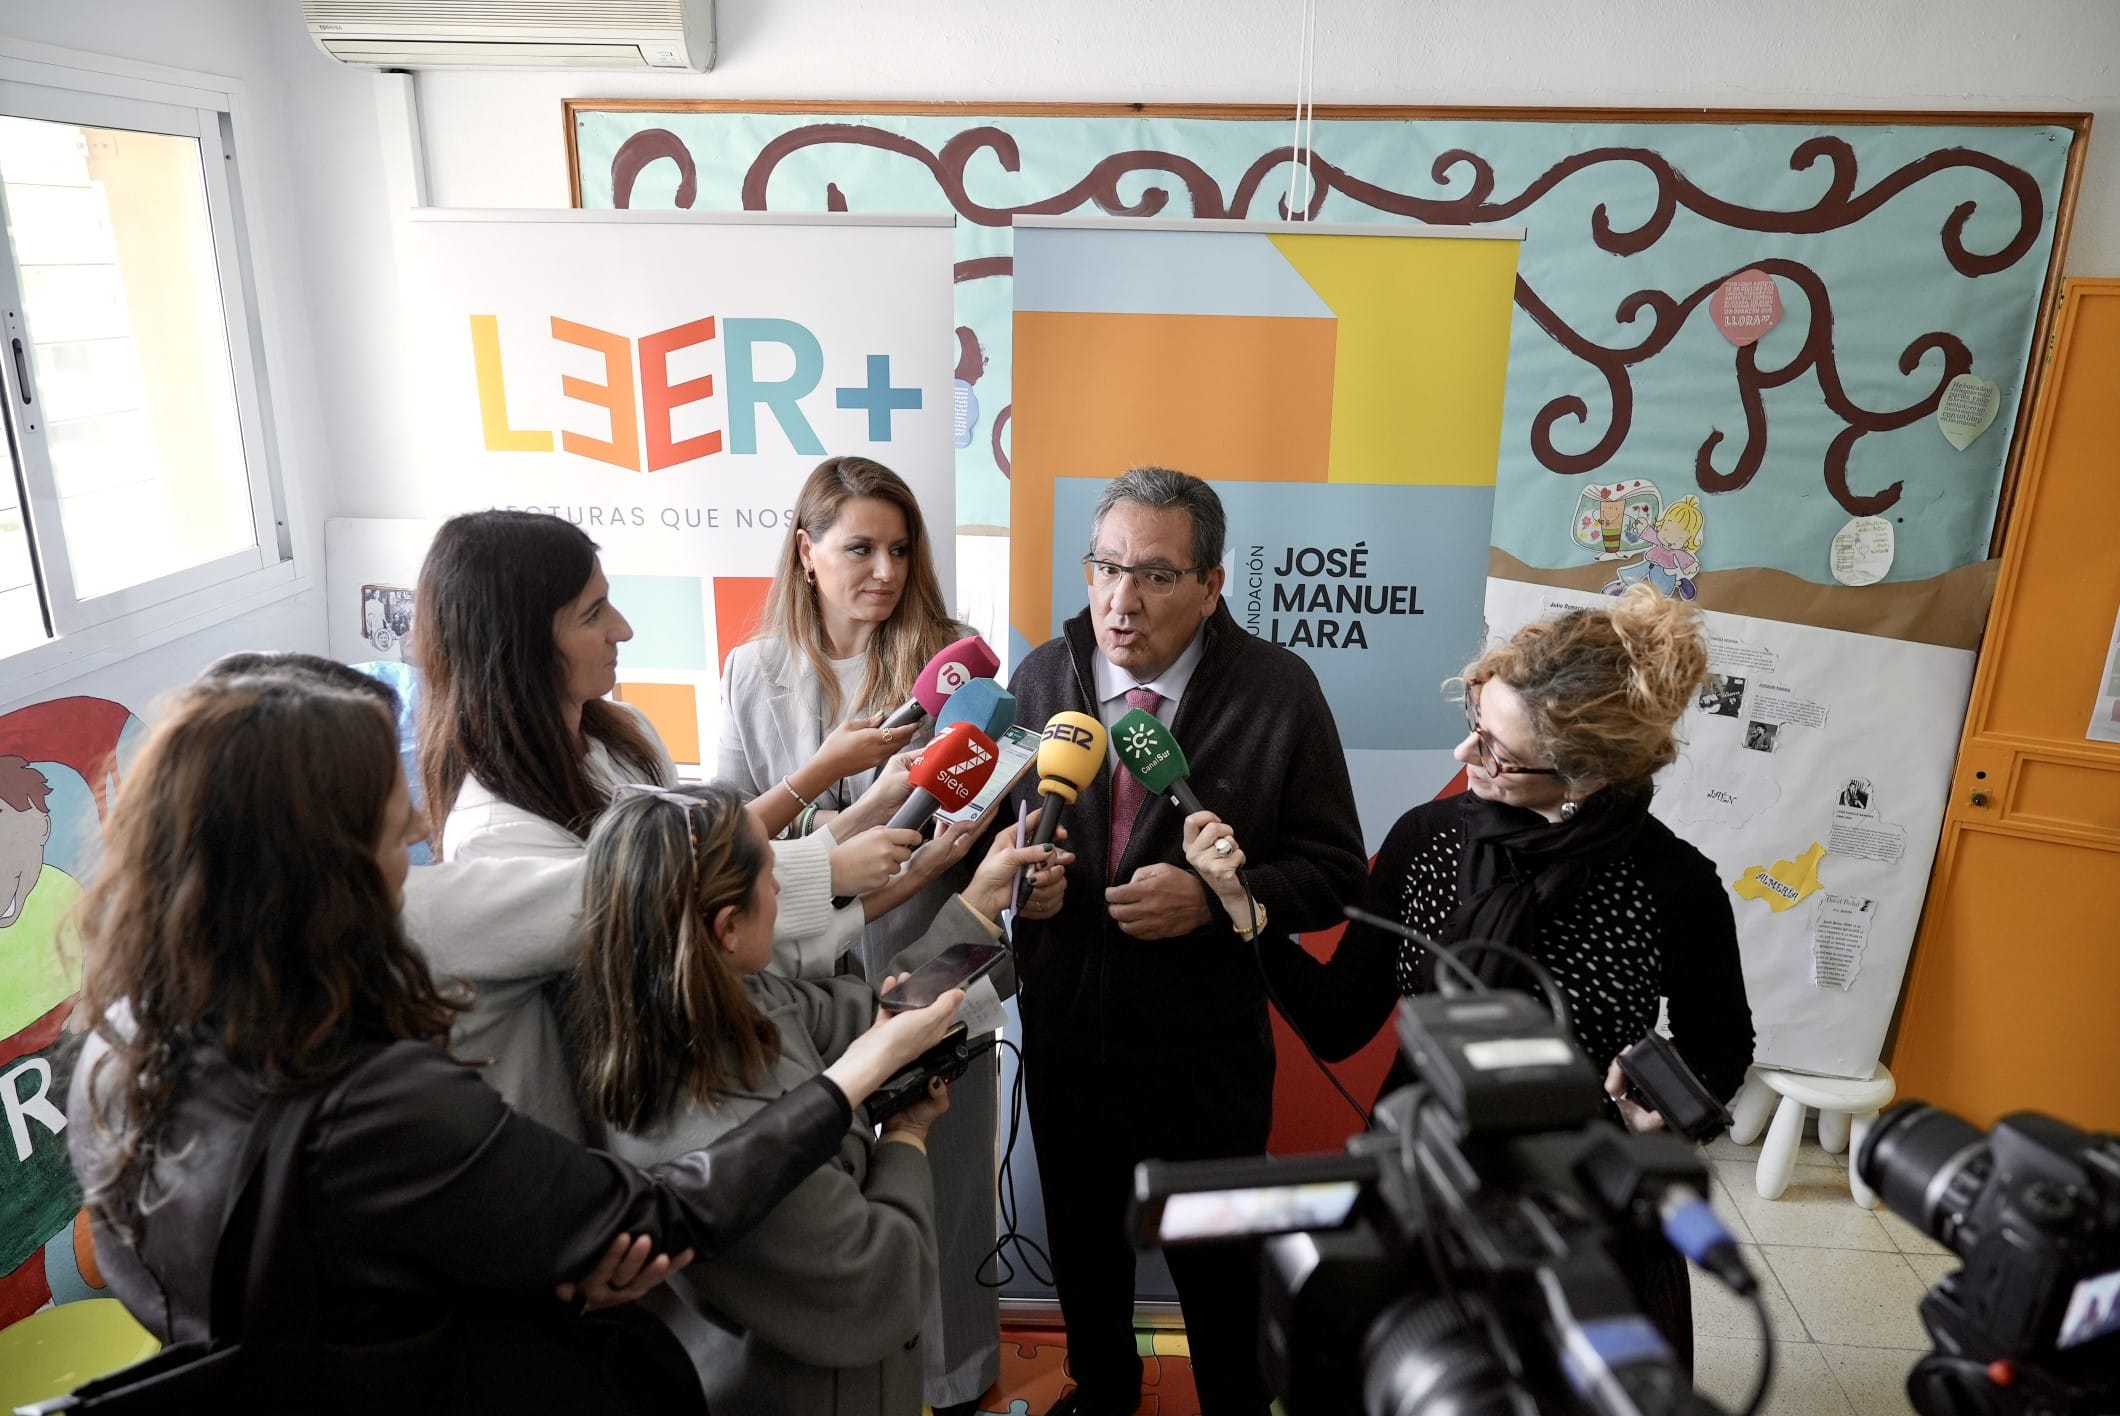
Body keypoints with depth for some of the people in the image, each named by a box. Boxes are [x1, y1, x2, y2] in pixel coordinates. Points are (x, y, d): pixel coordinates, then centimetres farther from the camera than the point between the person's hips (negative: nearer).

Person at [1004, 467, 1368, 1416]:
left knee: (1216, 1259, 16)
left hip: (1204, 1049, -3)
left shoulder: (1277, 690, -14)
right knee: (1081, 1236, 25)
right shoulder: (1041, 676, -5)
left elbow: (1334, 872, -11)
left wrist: (1217, 899, -27)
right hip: (1061, 1033, 4)